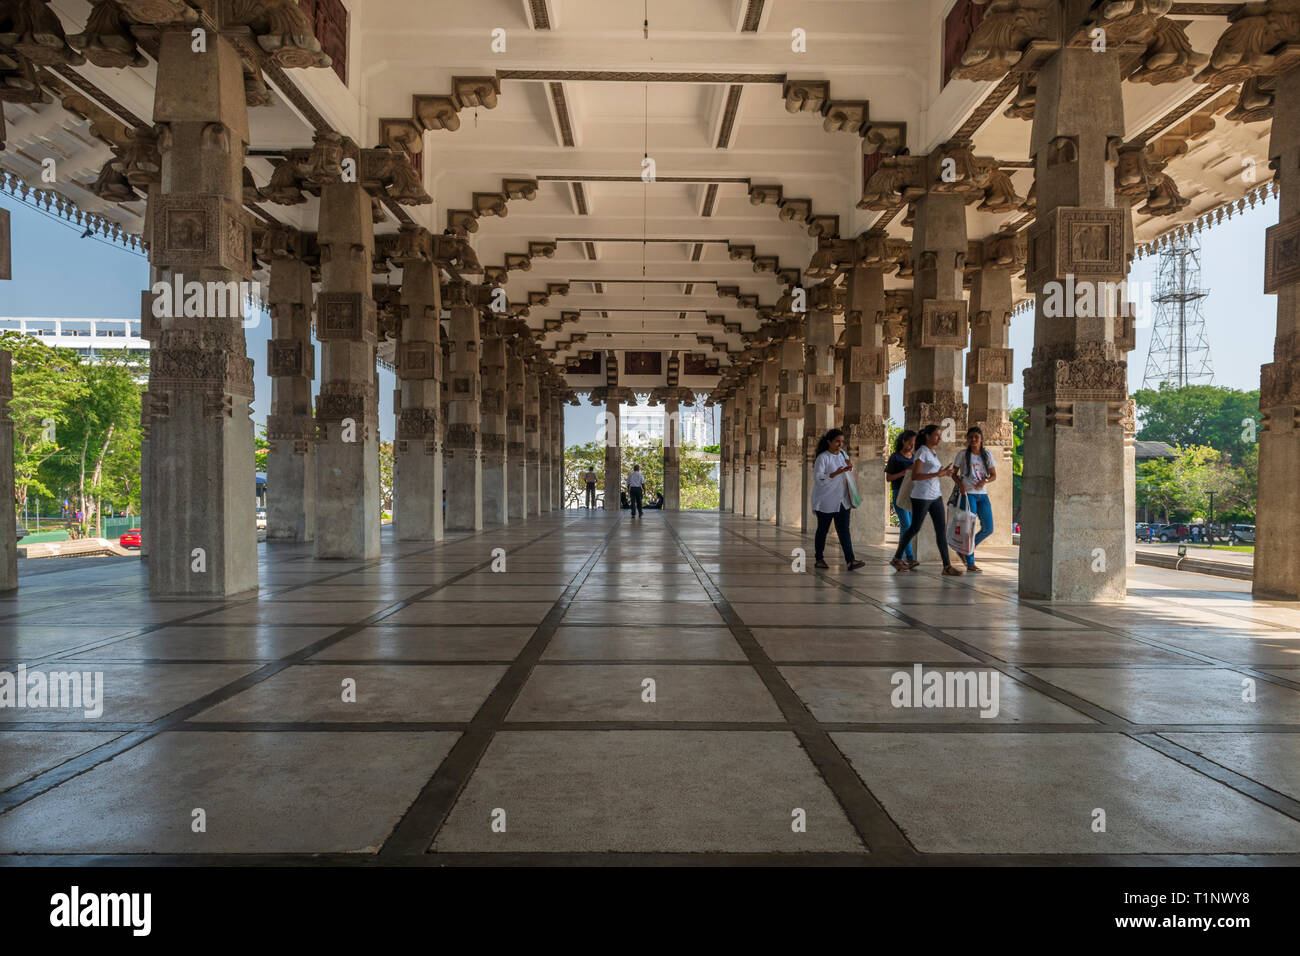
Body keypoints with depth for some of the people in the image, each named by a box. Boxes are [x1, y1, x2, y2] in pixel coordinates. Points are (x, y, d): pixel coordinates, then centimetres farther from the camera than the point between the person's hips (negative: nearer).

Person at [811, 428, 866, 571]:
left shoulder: (843, 455, 12)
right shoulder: (823, 458, -9)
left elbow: (849, 477, 25)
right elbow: (817, 478, -20)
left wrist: (850, 467, 1)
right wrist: (836, 473, -30)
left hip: (842, 501, 5)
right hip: (825, 501, -5)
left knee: (844, 530, -4)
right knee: (822, 530, 5)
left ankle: (850, 560, -11)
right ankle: (819, 559, 17)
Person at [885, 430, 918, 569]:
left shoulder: (914, 458, 12)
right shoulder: (895, 457, -3)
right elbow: (888, 478, -4)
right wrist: (904, 473, -17)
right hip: (899, 494, -6)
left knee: (908, 527, 6)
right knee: (906, 525, -15)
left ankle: (900, 557, 14)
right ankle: (910, 558, -18)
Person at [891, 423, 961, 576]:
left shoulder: (933, 453, 13)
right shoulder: (922, 452, -13)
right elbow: (914, 476, -20)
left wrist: (943, 473, 6)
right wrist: (937, 474, -24)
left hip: (935, 496, 8)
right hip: (921, 496, -8)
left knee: (941, 529, 1)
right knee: (915, 528, 3)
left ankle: (947, 566, 1)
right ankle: (897, 558, 19)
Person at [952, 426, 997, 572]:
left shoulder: (987, 455, 9)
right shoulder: (963, 454, 1)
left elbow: (994, 475, 8)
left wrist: (985, 481, -13)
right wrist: (960, 483, -15)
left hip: (982, 494, 4)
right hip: (968, 494, -4)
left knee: (988, 529, 2)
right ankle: (970, 563, -1)